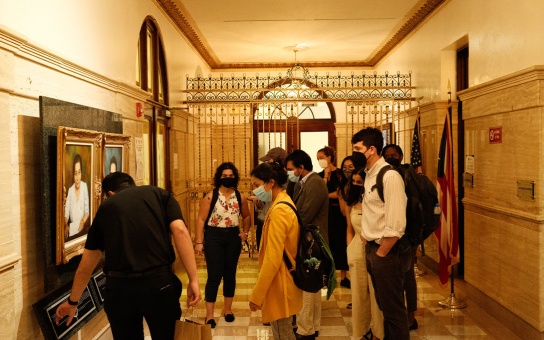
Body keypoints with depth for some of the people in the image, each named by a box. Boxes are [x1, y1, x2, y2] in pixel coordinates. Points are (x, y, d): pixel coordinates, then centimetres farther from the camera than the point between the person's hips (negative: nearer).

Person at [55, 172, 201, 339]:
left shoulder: (106, 207, 18)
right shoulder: (160, 194, 13)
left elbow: (86, 264, 23)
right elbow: (180, 231, -5)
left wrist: (72, 301, 36)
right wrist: (193, 279, -5)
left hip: (118, 286, 2)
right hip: (159, 281, -2)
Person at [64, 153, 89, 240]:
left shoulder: (85, 186, -1)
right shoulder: (70, 190, 4)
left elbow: (87, 210, -1)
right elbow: (66, 213, 1)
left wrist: (83, 221, -18)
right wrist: (66, 226, -16)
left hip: (83, 228, -1)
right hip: (72, 228, 1)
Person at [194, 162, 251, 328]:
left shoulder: (241, 197, 3)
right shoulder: (211, 196, -7)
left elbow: (246, 216, 19)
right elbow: (201, 219, -8)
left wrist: (245, 232, 4)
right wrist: (199, 242, -12)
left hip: (233, 237, 3)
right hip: (214, 237, -3)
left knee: (230, 274, 12)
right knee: (214, 275, -3)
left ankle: (227, 309, 30)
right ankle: (209, 315, 8)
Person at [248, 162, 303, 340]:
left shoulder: (279, 210, -21)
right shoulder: (284, 203, 9)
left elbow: (273, 259, -24)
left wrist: (256, 295, -18)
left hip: (280, 285, -10)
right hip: (282, 281, 10)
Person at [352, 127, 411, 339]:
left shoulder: (390, 177, -19)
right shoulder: (370, 175, 9)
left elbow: (395, 226, -24)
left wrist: (381, 254, -14)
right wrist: (369, 246, 6)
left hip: (388, 252, -9)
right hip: (373, 248, 9)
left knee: (393, 308, 6)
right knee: (383, 304, 22)